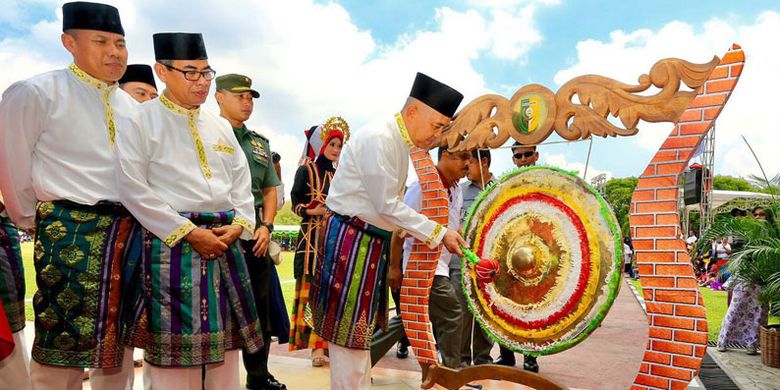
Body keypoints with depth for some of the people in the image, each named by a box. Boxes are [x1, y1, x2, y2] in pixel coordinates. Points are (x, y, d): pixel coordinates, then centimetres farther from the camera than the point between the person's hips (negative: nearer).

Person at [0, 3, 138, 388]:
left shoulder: (130, 107, 11)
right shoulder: (35, 93, -8)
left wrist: (134, 219, 14)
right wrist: (32, 221, 4)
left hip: (127, 234, 6)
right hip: (69, 234, -6)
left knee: (118, 338, 15)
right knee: (63, 343, 0)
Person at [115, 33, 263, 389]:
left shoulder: (221, 127, 15)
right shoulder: (140, 121, -2)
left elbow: (241, 183, 15)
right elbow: (133, 188, -11)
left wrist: (239, 225, -3)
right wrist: (190, 232, -14)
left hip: (225, 242, 6)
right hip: (172, 242, -5)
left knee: (224, 341, 12)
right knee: (173, 348, 0)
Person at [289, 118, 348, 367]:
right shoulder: (305, 170, 2)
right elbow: (295, 203, -3)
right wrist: (312, 211, -19)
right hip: (312, 235, -5)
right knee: (311, 285, -9)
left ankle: (326, 342, 6)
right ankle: (314, 345, -6)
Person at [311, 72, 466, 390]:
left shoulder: (400, 144, 10)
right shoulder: (377, 137, -19)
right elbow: (387, 205, -20)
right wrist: (439, 233, -15)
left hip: (371, 241, 10)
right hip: (350, 239, -10)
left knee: (359, 330, 17)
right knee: (349, 333, -1)